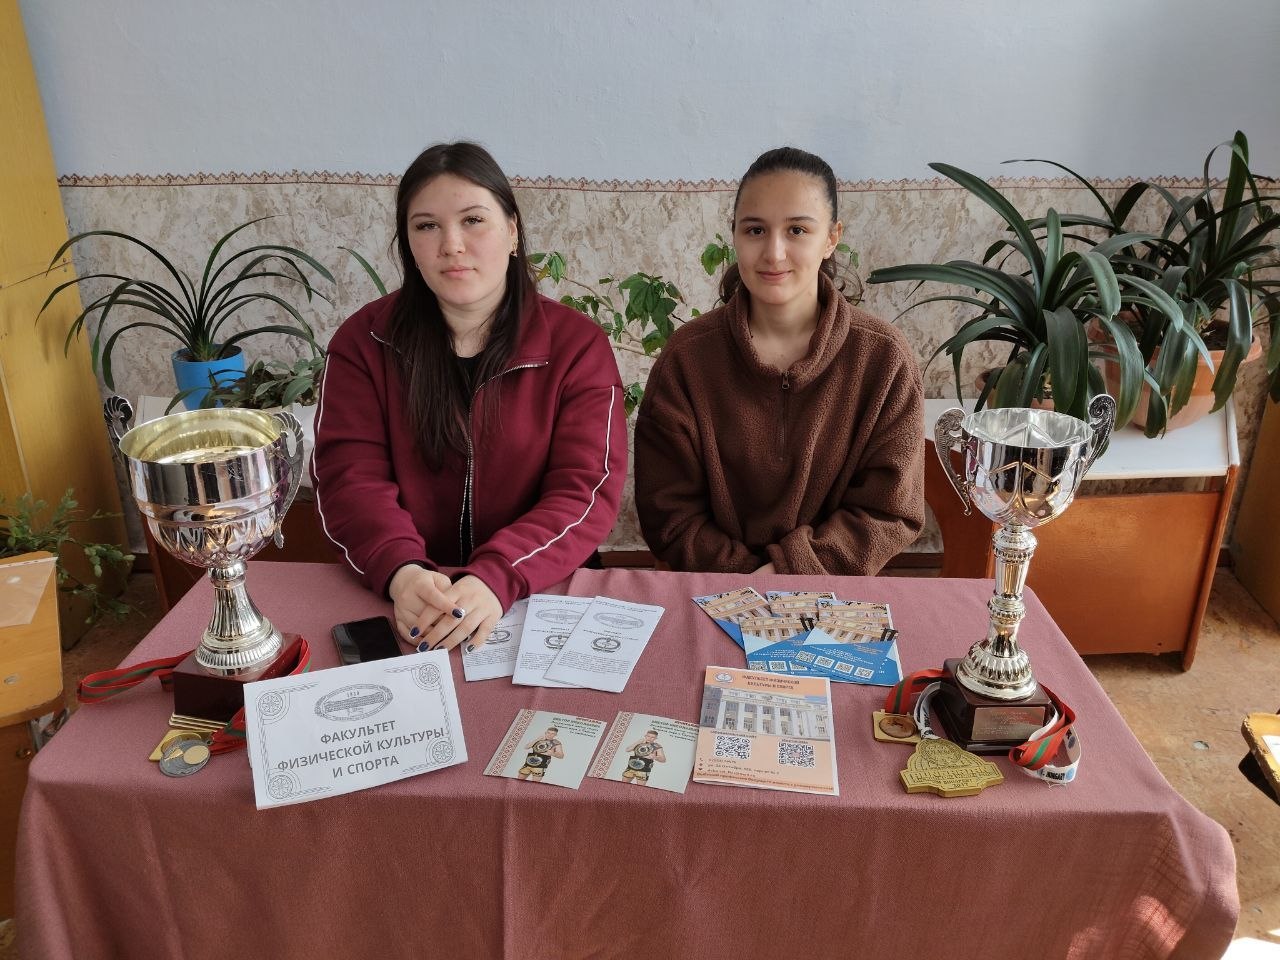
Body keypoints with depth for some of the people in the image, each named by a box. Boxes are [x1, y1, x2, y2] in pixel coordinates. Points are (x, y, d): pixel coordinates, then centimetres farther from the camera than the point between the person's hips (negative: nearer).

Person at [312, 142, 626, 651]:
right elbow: (347, 475, -5)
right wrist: (400, 571, -25)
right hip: (398, 597, 1)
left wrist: (497, 579, -26)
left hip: (538, 596, -1)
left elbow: (587, 493, -10)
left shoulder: (577, 346, -1)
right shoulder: (364, 341, 4)